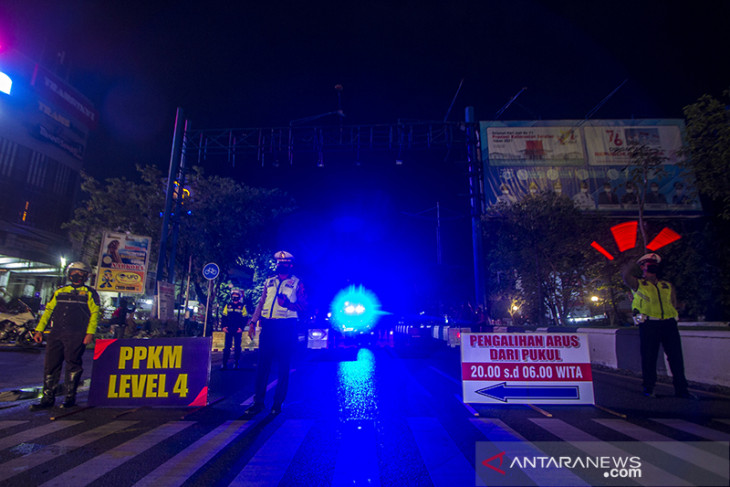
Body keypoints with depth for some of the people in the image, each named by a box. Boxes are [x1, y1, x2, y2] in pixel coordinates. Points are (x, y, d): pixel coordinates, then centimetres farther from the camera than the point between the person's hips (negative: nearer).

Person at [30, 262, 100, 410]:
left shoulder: (90, 293, 6)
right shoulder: (59, 291, 18)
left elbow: (94, 314, -1)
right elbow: (48, 310, 19)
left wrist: (90, 333, -11)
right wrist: (39, 330, 10)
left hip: (76, 336, -4)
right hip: (56, 334, 4)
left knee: (73, 365, -1)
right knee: (51, 365, 4)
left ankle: (70, 397, 9)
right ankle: (48, 398, 14)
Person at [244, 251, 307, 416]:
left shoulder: (297, 283, 3)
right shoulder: (269, 282, 16)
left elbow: (303, 306, -4)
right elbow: (261, 303, 18)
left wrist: (288, 304, -21)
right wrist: (253, 322, 10)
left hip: (286, 327, -4)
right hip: (267, 326, 4)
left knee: (283, 367, 2)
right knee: (262, 365, 4)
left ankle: (277, 403, 13)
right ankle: (258, 402, 14)